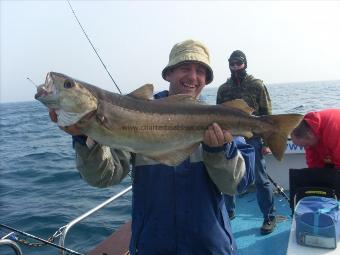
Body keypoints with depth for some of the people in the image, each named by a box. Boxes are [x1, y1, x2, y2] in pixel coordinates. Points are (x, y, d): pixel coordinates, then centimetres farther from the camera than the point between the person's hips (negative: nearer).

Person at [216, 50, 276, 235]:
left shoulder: (257, 85, -2)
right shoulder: (223, 89, 7)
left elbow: (267, 114, -3)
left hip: (253, 139, -4)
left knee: (261, 180, 2)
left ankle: (269, 217, 15)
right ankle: (229, 211, 31)